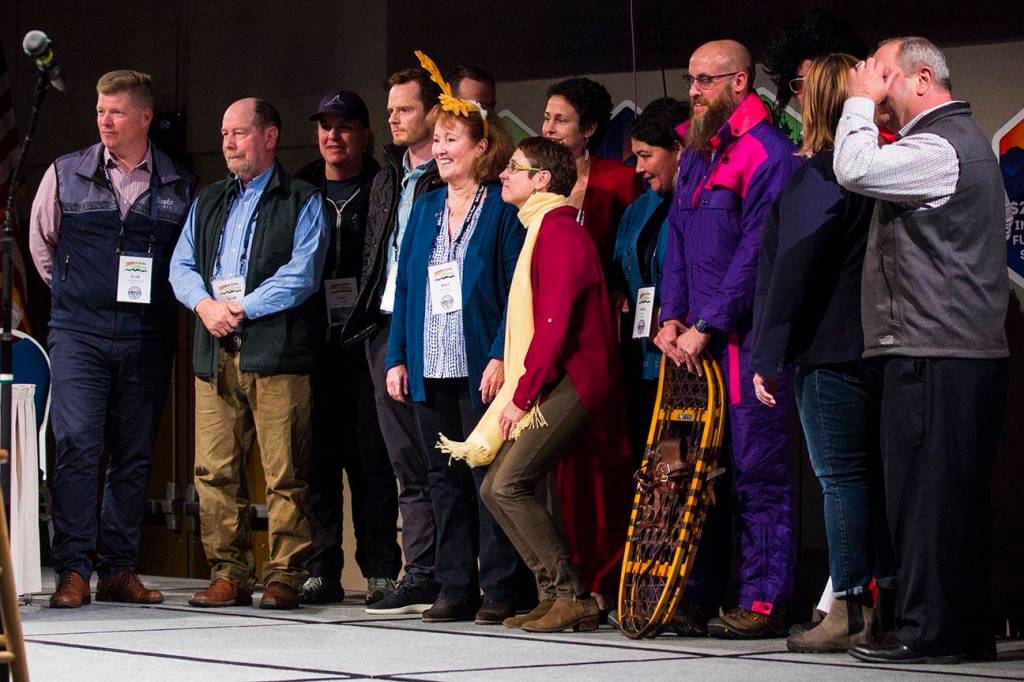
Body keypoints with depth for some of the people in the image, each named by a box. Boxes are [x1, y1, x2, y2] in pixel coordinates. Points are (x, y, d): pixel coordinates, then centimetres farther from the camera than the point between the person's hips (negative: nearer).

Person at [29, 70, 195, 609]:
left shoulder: (179, 185, 6)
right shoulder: (65, 175, 5)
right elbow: (41, 242, 18)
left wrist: (155, 299, 9)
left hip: (148, 337, 1)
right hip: (79, 333, -1)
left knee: (134, 456, 4)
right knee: (76, 446, -12)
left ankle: (119, 571, 10)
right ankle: (72, 572, -10)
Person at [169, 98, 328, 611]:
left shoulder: (302, 202, 5)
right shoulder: (208, 203, 23)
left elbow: (301, 274, -7)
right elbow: (182, 266, 16)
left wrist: (241, 309, -11)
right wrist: (205, 304, -5)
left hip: (276, 353, -5)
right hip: (215, 354, 5)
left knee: (285, 473, -6)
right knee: (214, 470, 1)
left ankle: (285, 576, -2)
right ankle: (228, 573, 6)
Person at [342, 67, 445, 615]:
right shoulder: (388, 178, 20)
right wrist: (368, 313, 15)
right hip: (386, 330, 7)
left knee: (434, 461, -6)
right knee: (406, 462, 6)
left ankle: (427, 577, -4)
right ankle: (421, 577, 7)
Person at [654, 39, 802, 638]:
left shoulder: (767, 153, -9)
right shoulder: (697, 153, 18)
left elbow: (755, 253, -14)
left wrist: (707, 326, -15)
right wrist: (672, 317, 6)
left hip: (748, 340, -8)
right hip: (696, 341, 8)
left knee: (758, 470, -5)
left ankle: (764, 601, -4)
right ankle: (693, 594, 14)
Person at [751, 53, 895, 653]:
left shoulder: (815, 177, -11)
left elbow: (791, 270, -12)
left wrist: (768, 356, -9)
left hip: (830, 350, -8)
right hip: (878, 347, 8)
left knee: (842, 476, -5)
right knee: (876, 471, 11)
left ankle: (849, 612, -4)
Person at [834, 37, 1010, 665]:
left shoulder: (939, 148, -13)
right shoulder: (966, 139, 21)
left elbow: (855, 170, -20)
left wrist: (860, 102, -7)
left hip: (935, 356, -10)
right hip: (970, 352, 10)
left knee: (927, 494, -8)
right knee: (961, 497, 10)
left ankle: (930, 630, -7)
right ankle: (969, 630, 13)